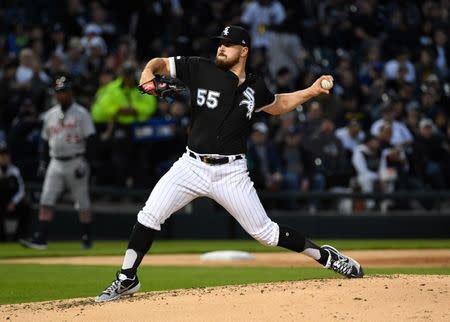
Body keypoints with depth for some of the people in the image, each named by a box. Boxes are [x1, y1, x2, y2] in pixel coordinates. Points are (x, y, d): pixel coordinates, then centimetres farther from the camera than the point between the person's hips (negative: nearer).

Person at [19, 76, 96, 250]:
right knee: (46, 201, -7)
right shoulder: (50, 115, 12)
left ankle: (86, 238, 13)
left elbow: (89, 139, -8)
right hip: (56, 163, 5)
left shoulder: (81, 113, -4)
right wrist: (42, 160, 10)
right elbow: (45, 140, 19)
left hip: (76, 162, -4)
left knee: (83, 203, 3)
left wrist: (84, 162, -15)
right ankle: (40, 238, -11)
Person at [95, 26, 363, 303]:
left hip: (231, 172, 0)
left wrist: (312, 92, 15)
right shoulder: (201, 69, -2)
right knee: (150, 215, -14)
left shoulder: (255, 88, 4)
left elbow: (277, 105, 26)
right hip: (192, 165, 0)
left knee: (264, 231, 2)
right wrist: (148, 77, -18)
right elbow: (158, 63, 5)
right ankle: (127, 279, -2)